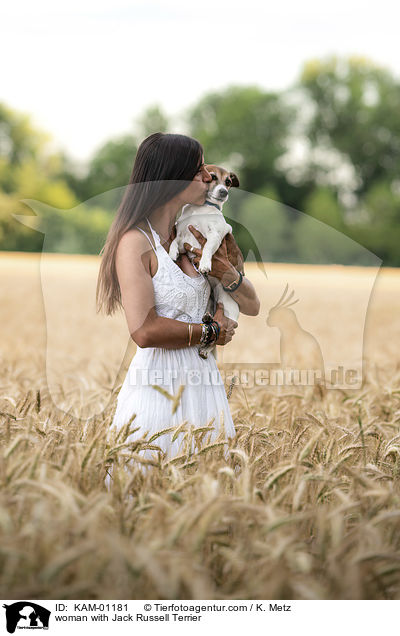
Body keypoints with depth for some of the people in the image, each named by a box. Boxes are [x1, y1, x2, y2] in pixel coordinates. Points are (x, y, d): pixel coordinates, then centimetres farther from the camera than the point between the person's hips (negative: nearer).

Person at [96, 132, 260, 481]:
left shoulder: (191, 237, 11)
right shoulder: (136, 242, -10)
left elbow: (252, 305, 15)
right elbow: (145, 331, -20)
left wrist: (226, 272, -6)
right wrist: (213, 331, -8)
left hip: (203, 383, 7)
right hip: (157, 386, -7)